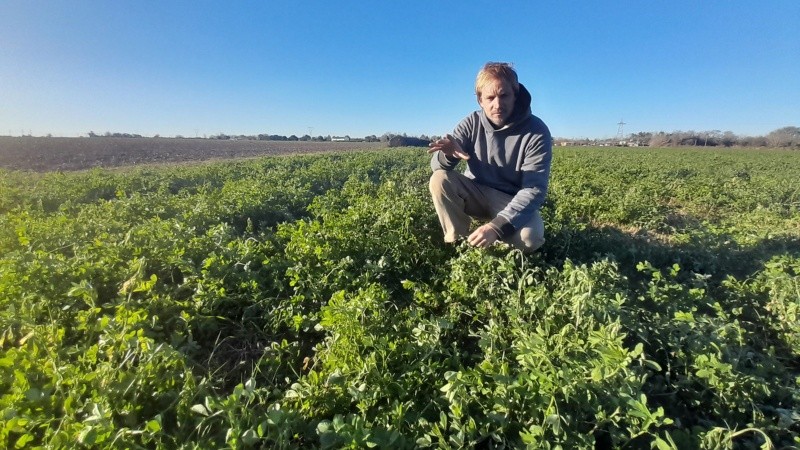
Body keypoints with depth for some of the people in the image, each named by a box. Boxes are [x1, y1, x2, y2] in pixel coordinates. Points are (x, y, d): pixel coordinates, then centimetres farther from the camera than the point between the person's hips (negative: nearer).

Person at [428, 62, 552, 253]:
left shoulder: (536, 132, -18)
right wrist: (448, 155, -38)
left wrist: (498, 226, -39)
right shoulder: (472, 123, -9)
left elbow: (534, 190, -25)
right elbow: (437, 165, -12)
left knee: (530, 237, -33)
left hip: (512, 202, -2)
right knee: (440, 179, -24)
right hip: (476, 194, 3)